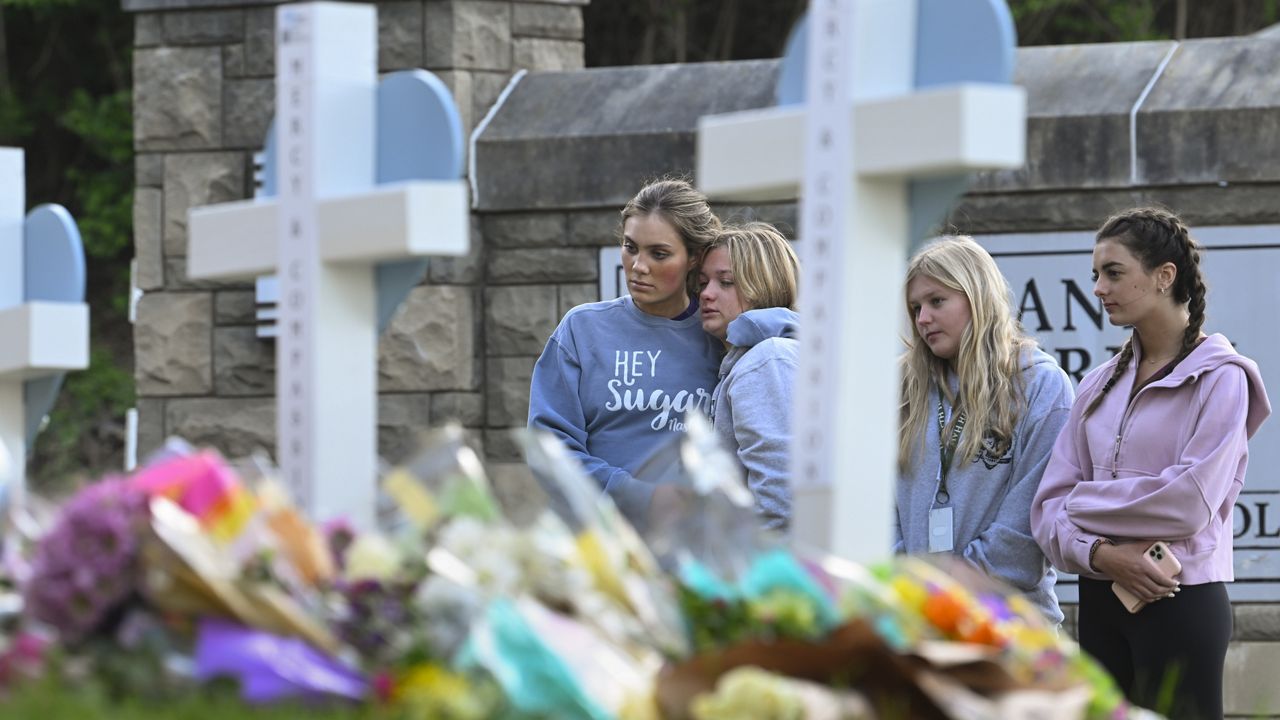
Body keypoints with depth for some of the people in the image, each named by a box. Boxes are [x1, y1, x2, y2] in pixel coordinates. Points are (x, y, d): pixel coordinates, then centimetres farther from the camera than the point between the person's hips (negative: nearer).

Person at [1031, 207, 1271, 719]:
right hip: (1102, 601, 6)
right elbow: (1050, 505, 7)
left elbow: (1190, 502, -16)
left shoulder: (1220, 378, -4)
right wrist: (1100, 553, -13)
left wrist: (1084, 502, -5)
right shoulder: (1101, 385, 14)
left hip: (1181, 600, -6)